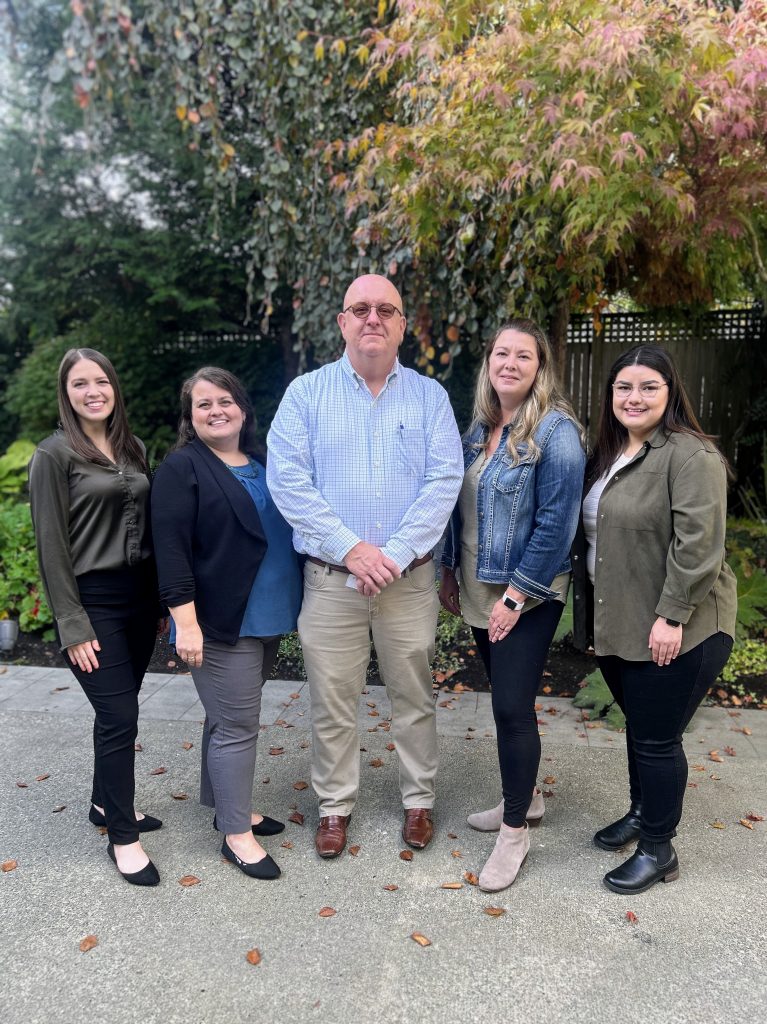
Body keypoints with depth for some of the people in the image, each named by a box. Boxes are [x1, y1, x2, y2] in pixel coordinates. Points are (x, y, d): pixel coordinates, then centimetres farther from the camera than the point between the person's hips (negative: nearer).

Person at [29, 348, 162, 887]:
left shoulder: (134, 448, 9)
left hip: (140, 595, 6)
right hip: (94, 601, -6)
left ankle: (107, 802, 37)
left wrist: (160, 597, 9)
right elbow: (52, 546, -11)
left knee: (118, 710, 17)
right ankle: (123, 837, 14)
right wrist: (72, 626, -13)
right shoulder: (54, 454, -9)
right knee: (120, 717, -3)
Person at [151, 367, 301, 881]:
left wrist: (292, 603, 17)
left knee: (231, 717, 19)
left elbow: (283, 532, 21)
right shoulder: (182, 468, -8)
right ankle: (236, 833, 14)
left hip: (266, 618, 7)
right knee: (236, 725, -1)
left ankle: (229, 805, 34)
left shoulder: (261, 465, 14)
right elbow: (171, 548, -15)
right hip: (220, 622, -7)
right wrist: (186, 620, -22)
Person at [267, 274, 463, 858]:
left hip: (410, 577, 1)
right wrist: (351, 549, -15)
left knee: (413, 695, 13)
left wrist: (393, 555, -16)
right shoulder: (306, 393, 1)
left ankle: (419, 800, 33)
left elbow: (444, 482, -6)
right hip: (330, 576, 0)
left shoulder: (429, 396, 4)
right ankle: (335, 804, 30)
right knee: (332, 700, 10)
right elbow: (287, 480, -8)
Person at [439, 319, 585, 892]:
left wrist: (516, 594, -18)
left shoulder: (555, 430, -13)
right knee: (506, 699, 17)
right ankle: (525, 797, 37)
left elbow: (557, 521, -17)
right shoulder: (481, 426, 9)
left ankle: (515, 833, 16)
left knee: (513, 707, -2)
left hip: (525, 597, -7)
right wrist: (450, 571, 13)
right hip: (480, 590, 7)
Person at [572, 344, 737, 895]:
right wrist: (597, 614, 15)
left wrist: (671, 616, -21)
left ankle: (658, 850, 22)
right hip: (619, 624, 8)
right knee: (638, 725, 22)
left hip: (673, 630, -8)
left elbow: (698, 544, -22)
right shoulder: (608, 453, 10)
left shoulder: (691, 455, -16)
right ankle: (641, 812, 42)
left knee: (657, 738, 3)